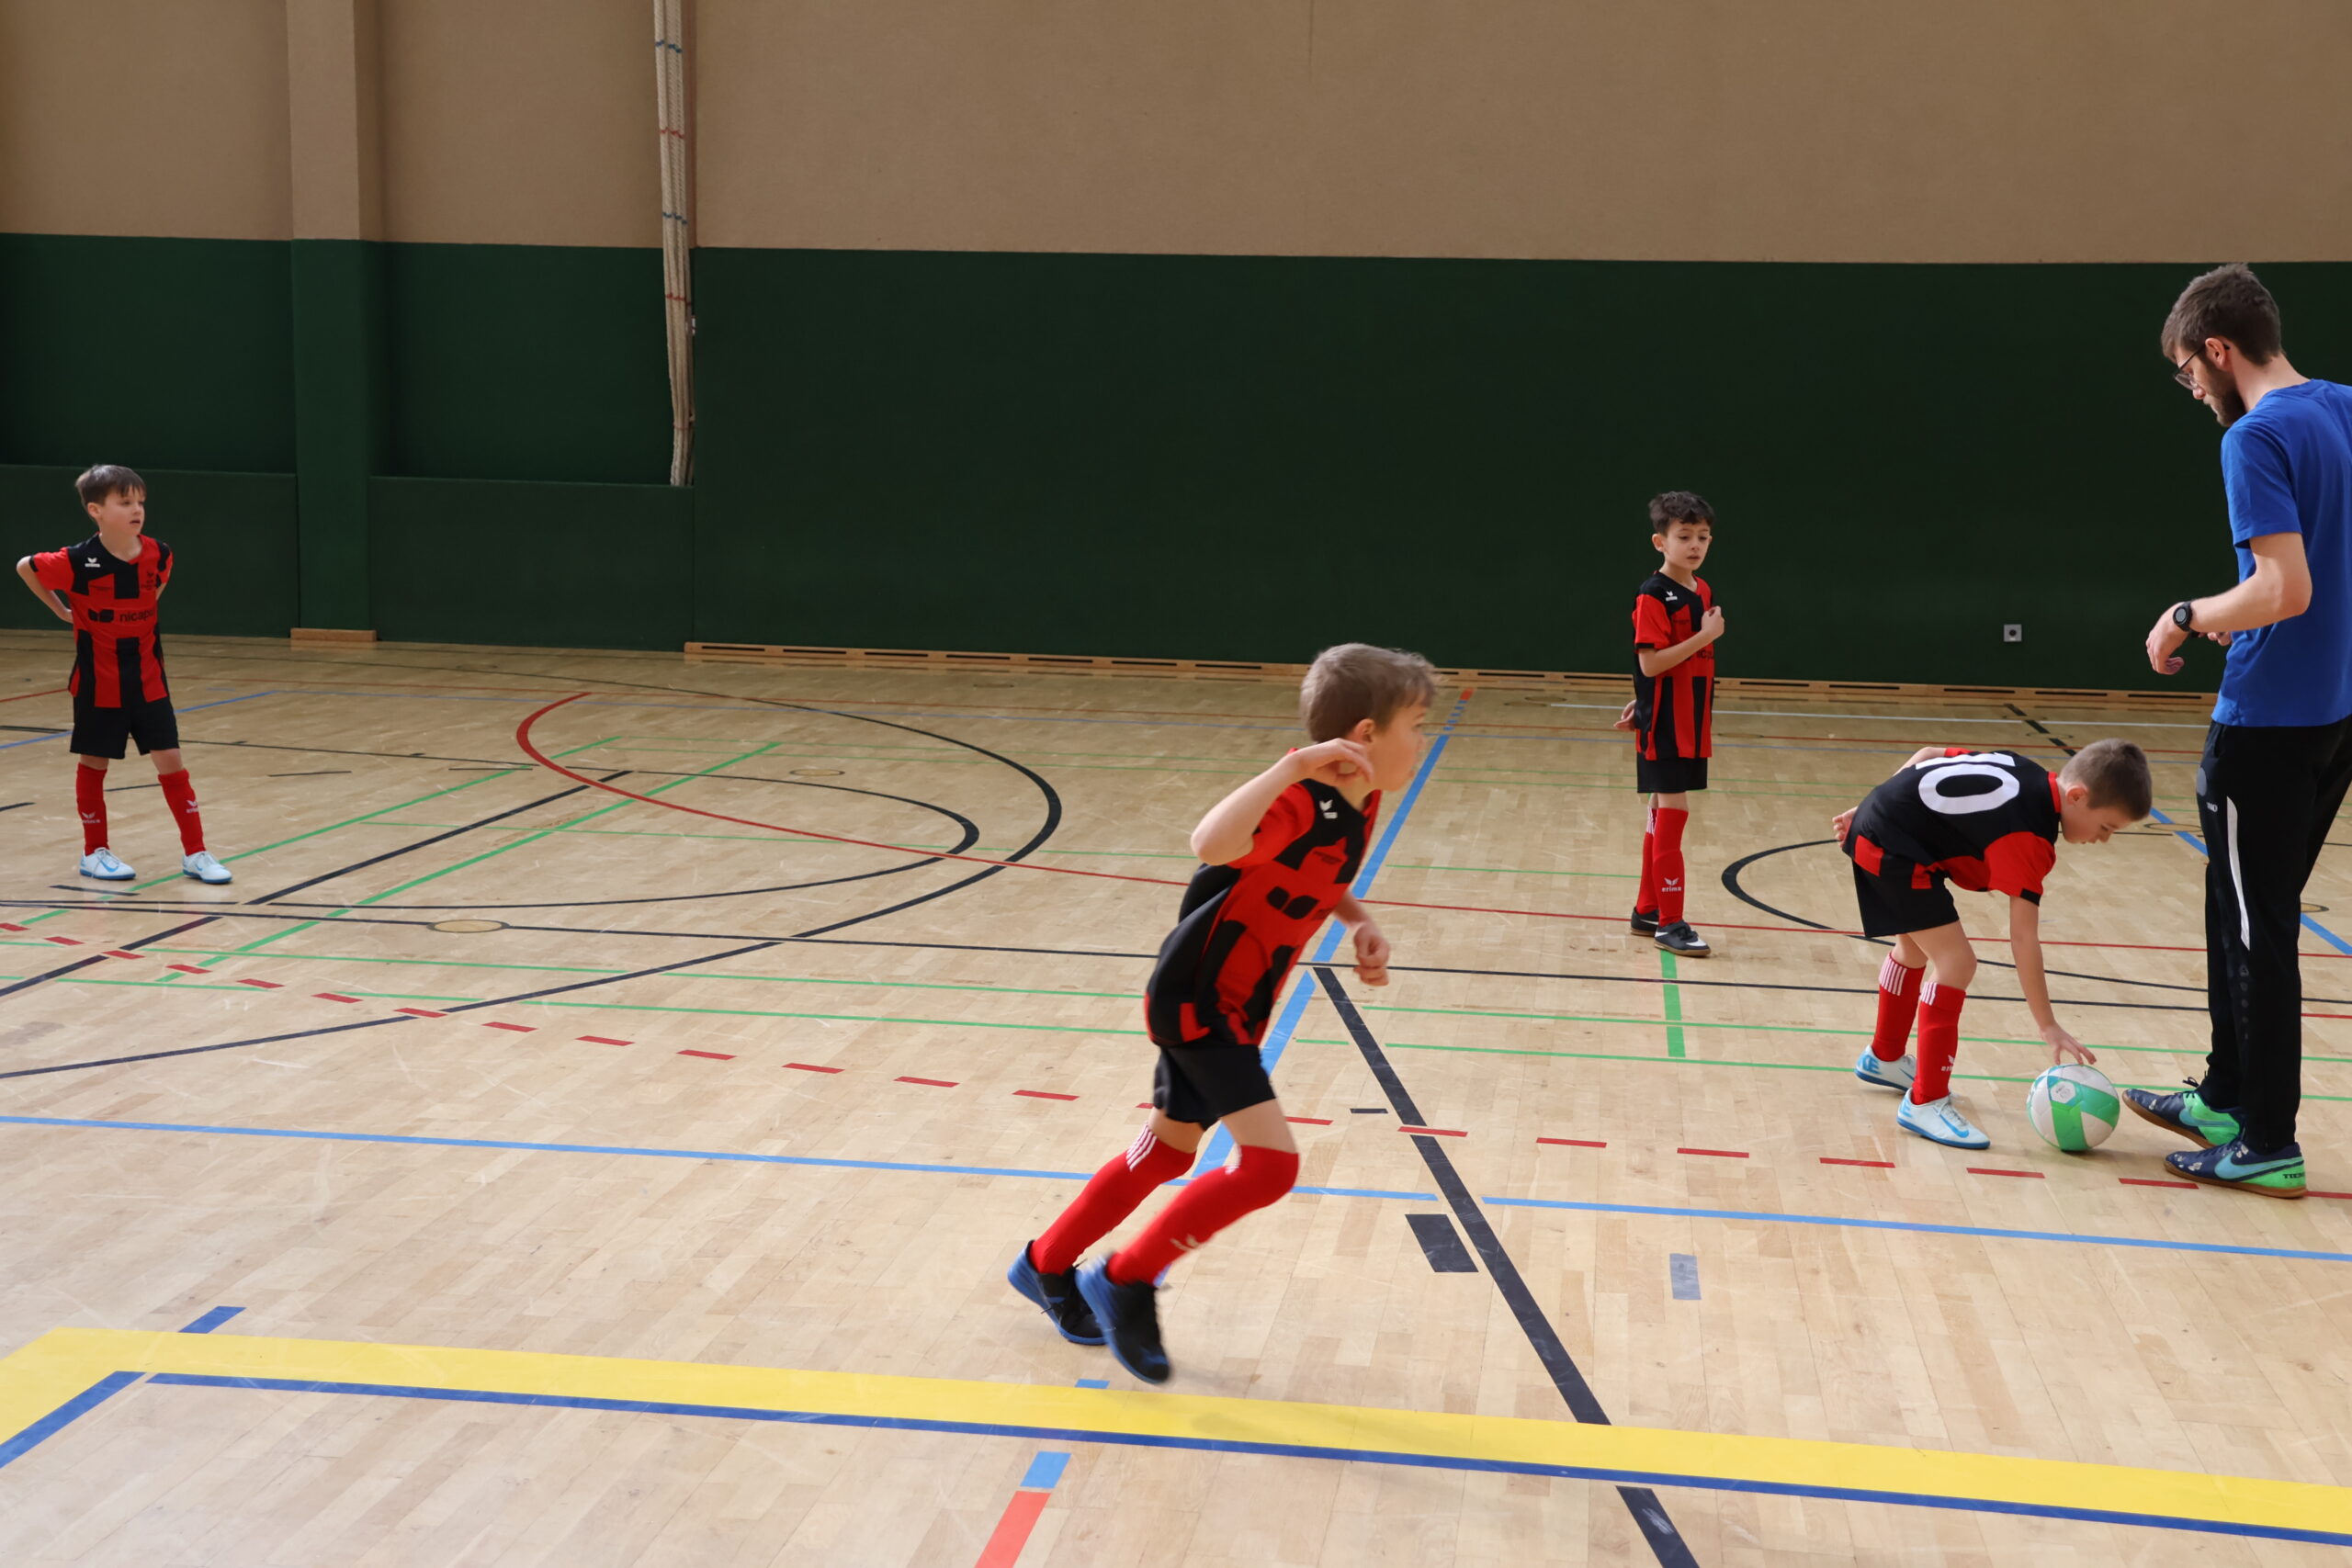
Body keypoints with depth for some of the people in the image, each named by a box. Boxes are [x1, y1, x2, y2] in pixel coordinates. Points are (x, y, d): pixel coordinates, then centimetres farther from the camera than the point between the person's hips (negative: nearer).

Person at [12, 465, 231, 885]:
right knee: (94, 763, 9)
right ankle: (95, 852, 23)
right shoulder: (78, 561, -19)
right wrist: (62, 612, 1)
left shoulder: (158, 554, -8)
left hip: (147, 678, 3)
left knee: (170, 761, 1)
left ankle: (195, 852, 7)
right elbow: (24, 568, -2)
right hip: (98, 681, -3)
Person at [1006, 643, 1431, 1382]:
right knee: (1270, 1162, -15)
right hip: (1199, 999, -10)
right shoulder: (1299, 802, -27)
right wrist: (1297, 765, -50)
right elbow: (1211, 844, -49)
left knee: (1169, 1152, 20)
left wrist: (1361, 925, 5)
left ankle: (1048, 1264, 38)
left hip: (1229, 1005, 10)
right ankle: (1126, 1280, 1)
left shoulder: (1357, 805, 1)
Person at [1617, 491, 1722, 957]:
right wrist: (1705, 636, -23)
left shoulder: (1702, 591, 9)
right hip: (1663, 725, -8)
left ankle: (1647, 910, 23)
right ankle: (1670, 922, -2)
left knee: (1664, 810, 14)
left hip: (1691, 723, 8)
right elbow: (1650, 662, -22)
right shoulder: (1653, 596, -15)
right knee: (1672, 811, -7)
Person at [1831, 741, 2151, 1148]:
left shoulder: (2026, 773, 2)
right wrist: (2049, 1026, -17)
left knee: (1916, 947, 28)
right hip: (1892, 845, -11)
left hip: (1874, 825, 11)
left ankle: (1884, 1057, 50)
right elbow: (2023, 939, -21)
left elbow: (1929, 754, 12)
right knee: (1957, 962, -14)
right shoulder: (2029, 839, -21)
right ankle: (1925, 1103, -7)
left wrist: (1882, 810, 21)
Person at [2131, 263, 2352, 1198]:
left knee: (2257, 929, 1)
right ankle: (2228, 1098, 30)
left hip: (2269, 719, -9)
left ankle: (2268, 1146, 9)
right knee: (2253, 915, 19)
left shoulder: (2259, 438, -17)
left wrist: (2191, 618, -10)